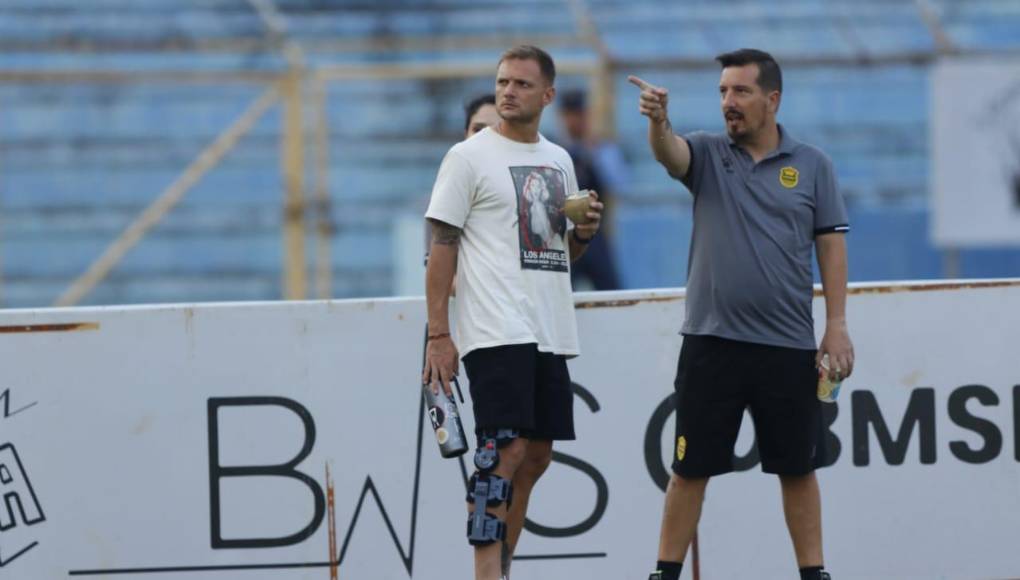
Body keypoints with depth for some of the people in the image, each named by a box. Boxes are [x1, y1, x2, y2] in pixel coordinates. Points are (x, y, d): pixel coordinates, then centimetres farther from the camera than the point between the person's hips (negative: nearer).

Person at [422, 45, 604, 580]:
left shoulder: (559, 161, 17)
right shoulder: (469, 156, -3)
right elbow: (442, 248, -6)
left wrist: (583, 233, 2)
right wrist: (438, 335, -13)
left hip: (551, 332, 7)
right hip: (496, 331, -7)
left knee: (535, 456, 7)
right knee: (505, 450, -16)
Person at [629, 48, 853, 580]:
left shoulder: (812, 165, 4)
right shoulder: (707, 155, 4)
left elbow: (831, 246, 4)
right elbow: (668, 153, -18)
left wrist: (837, 326, -4)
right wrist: (658, 121, -42)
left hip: (788, 346, 0)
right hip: (711, 340, 0)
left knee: (797, 468, 6)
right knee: (691, 468, 2)